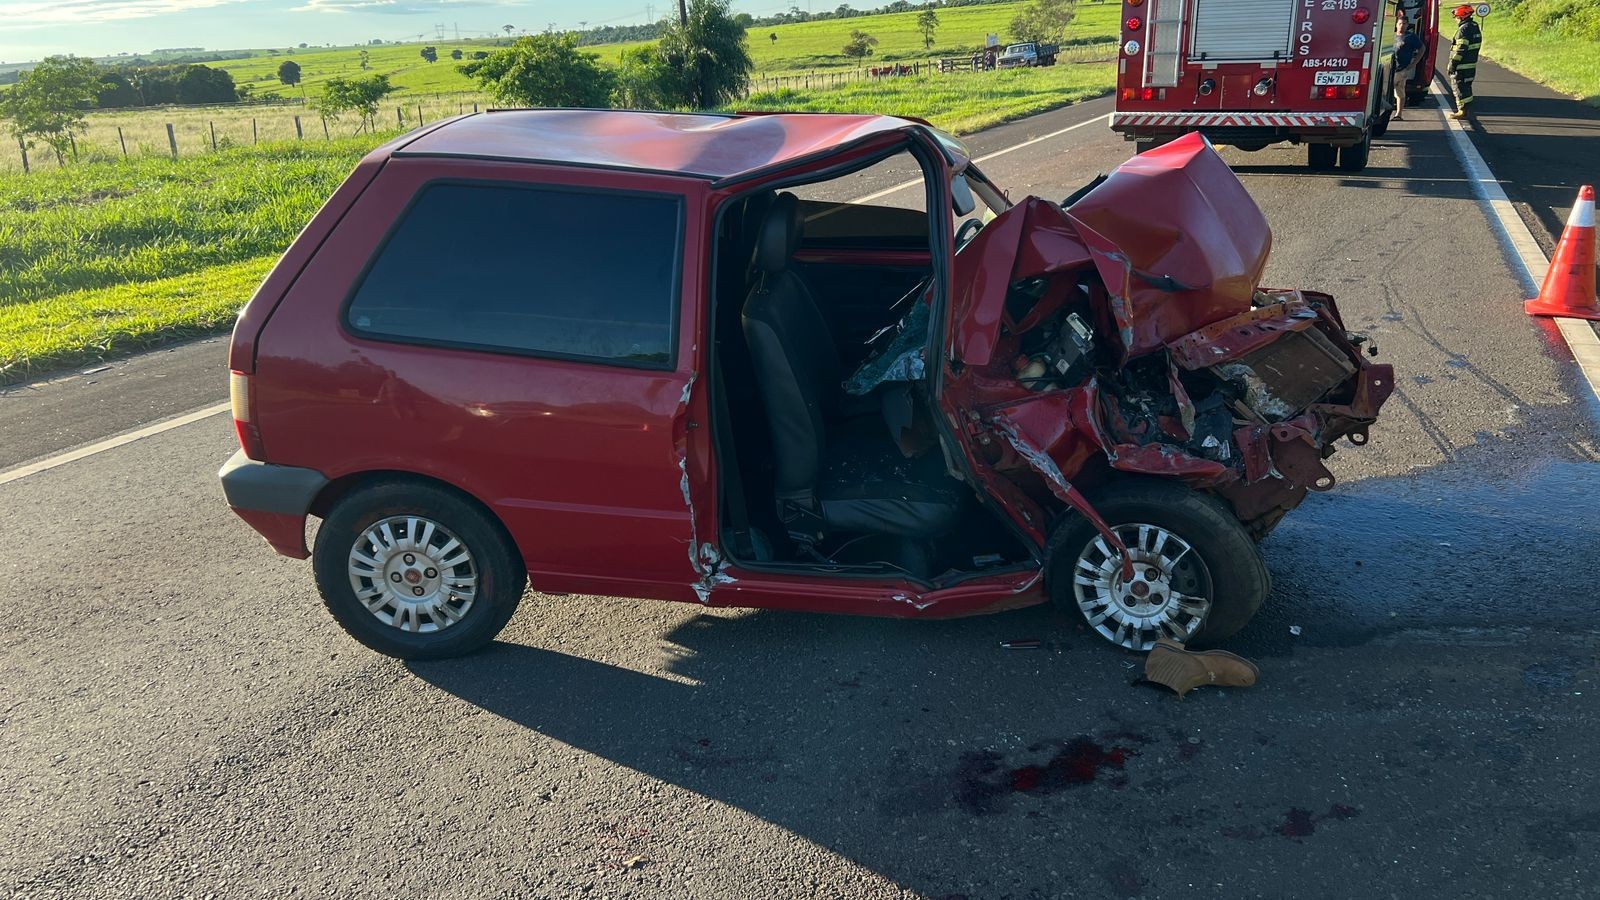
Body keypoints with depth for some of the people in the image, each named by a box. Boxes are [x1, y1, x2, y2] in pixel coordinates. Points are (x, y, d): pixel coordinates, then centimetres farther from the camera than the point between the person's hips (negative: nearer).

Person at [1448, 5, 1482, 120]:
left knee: (1460, 88, -4)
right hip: (1472, 64, 10)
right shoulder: (1475, 27, 14)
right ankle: (1468, 109, 24)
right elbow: (1474, 46, 19)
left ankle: (1462, 111, -3)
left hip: (1462, 65, -10)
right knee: (1466, 87, 17)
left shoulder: (1464, 29, -17)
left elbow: (1461, 49, -22)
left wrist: (1453, 64, -20)